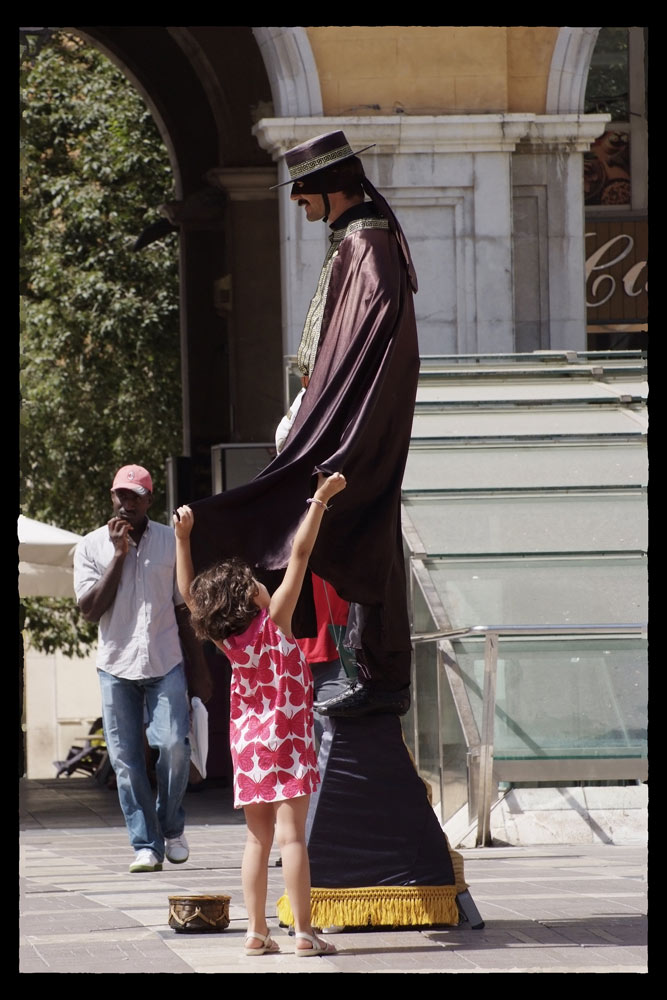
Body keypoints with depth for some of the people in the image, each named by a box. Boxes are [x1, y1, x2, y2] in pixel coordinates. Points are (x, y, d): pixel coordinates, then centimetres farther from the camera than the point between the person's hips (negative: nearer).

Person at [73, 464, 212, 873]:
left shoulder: (171, 542, 7)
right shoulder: (92, 547, 4)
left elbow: (184, 609, 13)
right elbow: (90, 609, -5)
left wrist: (198, 667, 12)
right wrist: (119, 554, -10)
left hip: (166, 663, 0)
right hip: (117, 667, 0)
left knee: (174, 744, -14)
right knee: (126, 760, -2)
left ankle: (172, 827, 8)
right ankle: (146, 845, 4)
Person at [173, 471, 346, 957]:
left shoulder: (225, 639, -1)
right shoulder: (274, 621, -12)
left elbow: (189, 592, 10)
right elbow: (299, 555, -12)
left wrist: (183, 538, 11)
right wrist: (320, 500, -10)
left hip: (247, 742, 5)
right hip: (287, 735, -5)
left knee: (258, 838, 8)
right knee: (291, 834, -8)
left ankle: (257, 932, 4)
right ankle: (304, 932, -11)